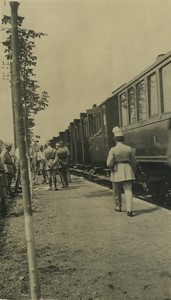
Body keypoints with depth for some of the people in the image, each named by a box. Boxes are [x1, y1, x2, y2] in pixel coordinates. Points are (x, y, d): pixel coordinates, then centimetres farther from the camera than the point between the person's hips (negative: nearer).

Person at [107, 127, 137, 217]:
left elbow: (109, 164, -14)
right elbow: (134, 162, 7)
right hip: (127, 171, 2)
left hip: (117, 172, -2)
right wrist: (134, 172, 20)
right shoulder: (129, 149, 0)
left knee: (117, 191, 16)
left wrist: (112, 167, 9)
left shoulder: (113, 150, -11)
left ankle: (118, 207, 32)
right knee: (128, 191, 0)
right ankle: (129, 210, -11)